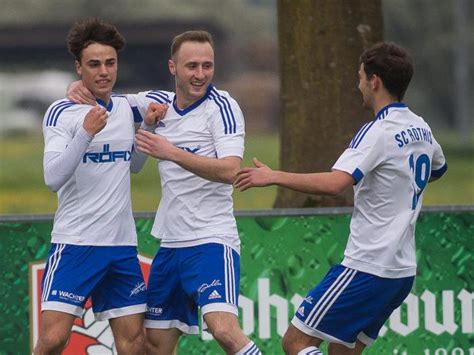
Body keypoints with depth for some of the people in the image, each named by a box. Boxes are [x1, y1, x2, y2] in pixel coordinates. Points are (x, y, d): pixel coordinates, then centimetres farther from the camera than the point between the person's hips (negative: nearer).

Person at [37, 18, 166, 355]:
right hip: (75, 243, -6)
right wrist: (86, 132, -29)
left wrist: (149, 126, 8)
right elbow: (53, 177, -18)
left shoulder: (125, 107, 10)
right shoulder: (62, 112, -7)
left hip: (122, 244, 6)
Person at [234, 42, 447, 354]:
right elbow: (437, 169, 35)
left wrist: (275, 176, -22)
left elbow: (335, 183, -30)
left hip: (368, 267, -9)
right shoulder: (421, 130, 11)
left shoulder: (378, 132, -15)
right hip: (403, 272, 9)